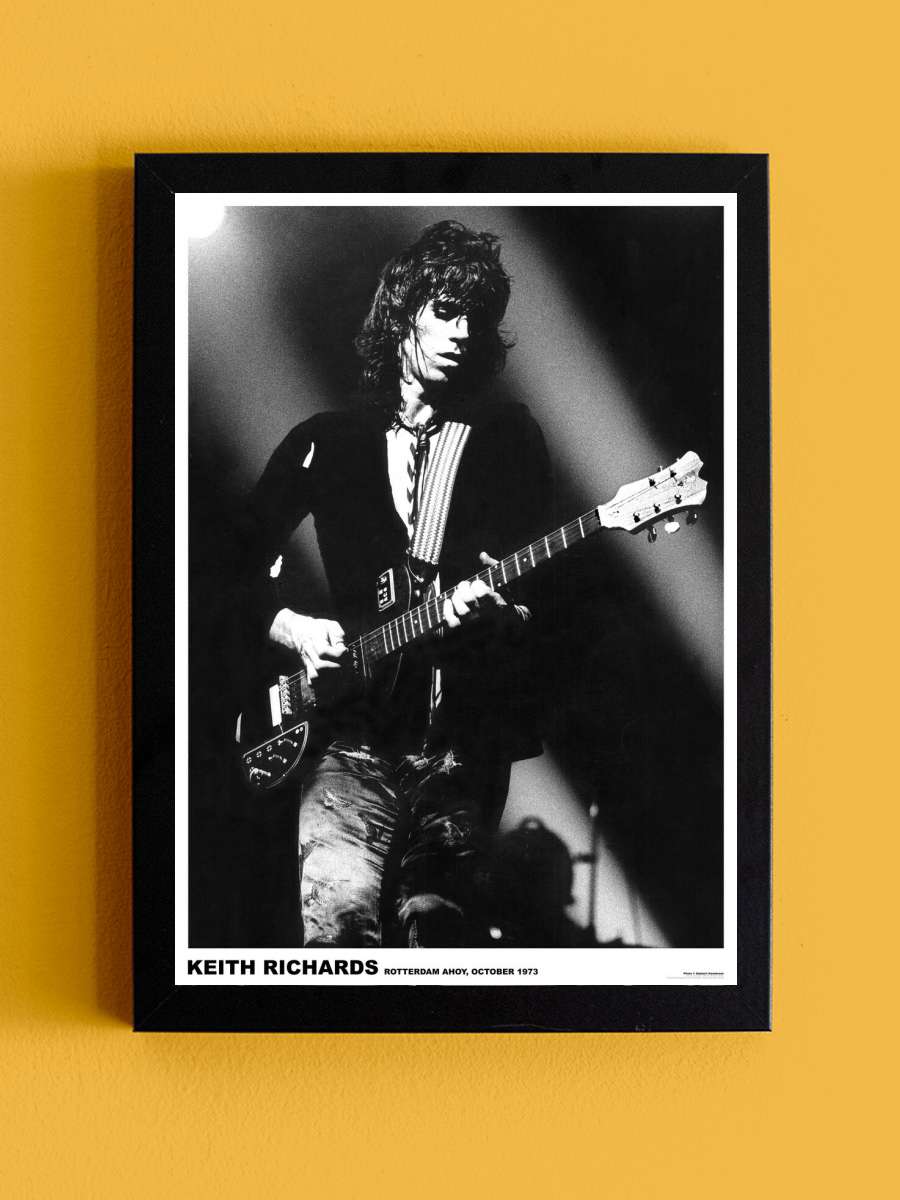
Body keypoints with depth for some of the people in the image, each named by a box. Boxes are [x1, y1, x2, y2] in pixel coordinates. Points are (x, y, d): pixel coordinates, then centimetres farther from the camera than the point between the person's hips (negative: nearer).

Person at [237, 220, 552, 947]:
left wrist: (499, 612, -17)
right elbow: (241, 564, 16)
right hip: (356, 730, 0)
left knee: (432, 927, 2)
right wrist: (292, 629, -1)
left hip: (467, 733, 1)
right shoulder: (324, 442, 11)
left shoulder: (509, 439, 9)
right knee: (341, 910, -22)